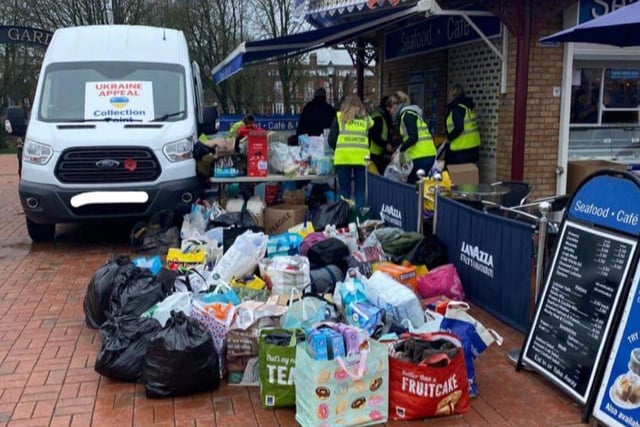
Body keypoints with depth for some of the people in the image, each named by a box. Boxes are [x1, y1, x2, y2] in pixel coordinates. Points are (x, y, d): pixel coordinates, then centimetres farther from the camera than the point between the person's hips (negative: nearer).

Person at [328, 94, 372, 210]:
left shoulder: (340, 117, 7)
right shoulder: (366, 118, 12)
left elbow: (331, 140, 6)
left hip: (343, 157, -1)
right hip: (361, 158, 1)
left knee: (344, 191, 6)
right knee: (360, 190, 8)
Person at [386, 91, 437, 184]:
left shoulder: (407, 115, -8)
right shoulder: (408, 114, 21)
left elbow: (413, 137, -18)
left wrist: (399, 150, -11)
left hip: (421, 157, -9)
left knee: (412, 184, -9)